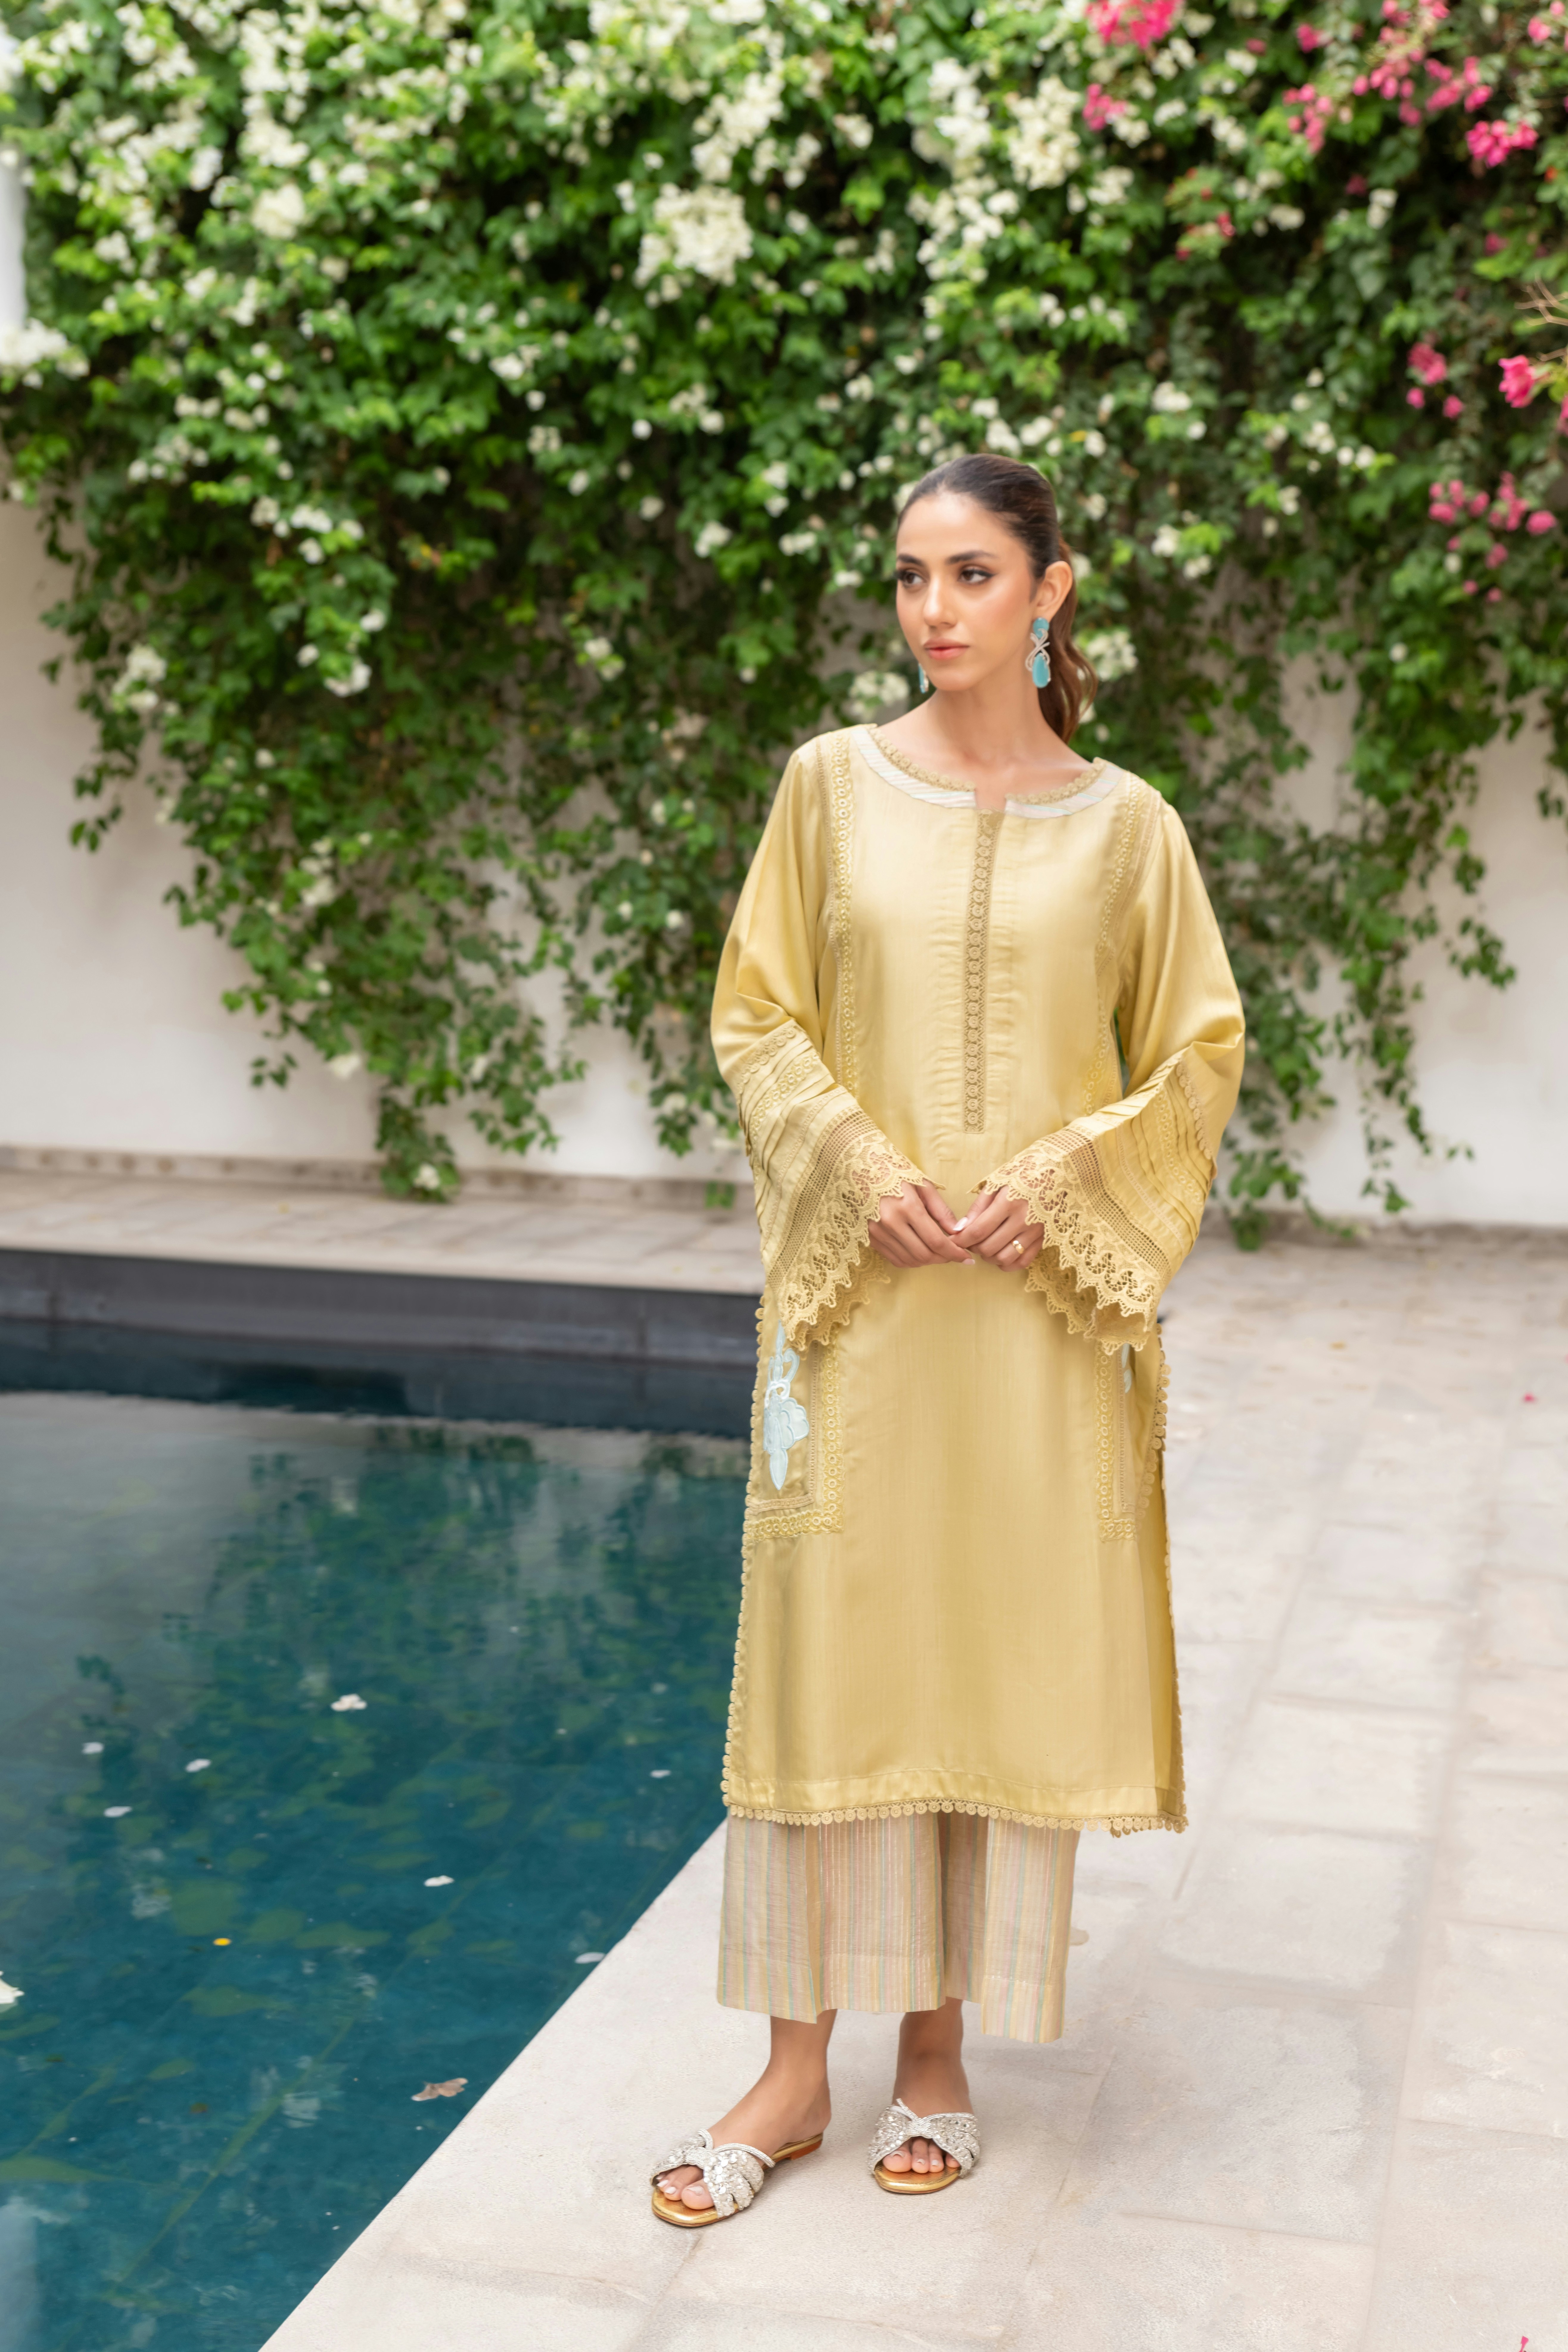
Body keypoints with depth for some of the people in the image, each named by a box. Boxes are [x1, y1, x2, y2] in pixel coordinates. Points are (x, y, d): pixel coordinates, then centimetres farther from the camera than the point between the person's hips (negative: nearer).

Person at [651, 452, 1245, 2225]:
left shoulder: (1123, 825, 3)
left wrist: (1059, 1184, -9)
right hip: (857, 1283, 0)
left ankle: (940, 2044, 22)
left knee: (1005, 1655, 6)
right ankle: (798, 2065, 15)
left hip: (1042, 1301, 0)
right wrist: (862, 1172, -11)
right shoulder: (834, 784, 4)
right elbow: (757, 1017, 5)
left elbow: (1199, 1055, 6)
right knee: (823, 1650, 2)